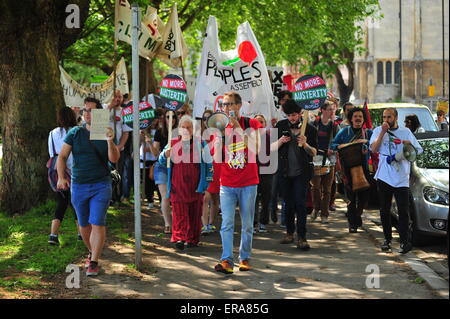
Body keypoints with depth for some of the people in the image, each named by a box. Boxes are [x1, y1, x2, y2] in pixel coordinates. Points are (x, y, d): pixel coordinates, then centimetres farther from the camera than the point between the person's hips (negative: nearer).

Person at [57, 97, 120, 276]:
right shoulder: (75, 133, 2)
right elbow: (62, 156, 3)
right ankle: (91, 253, 34)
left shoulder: (107, 134, 1)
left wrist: (110, 141, -25)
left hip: (101, 186, -2)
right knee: (84, 224, 11)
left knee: (97, 223, -11)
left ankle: (94, 262, -8)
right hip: (78, 186, 2)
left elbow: (114, 159, -9)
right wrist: (61, 177, -11)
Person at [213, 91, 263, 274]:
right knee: (227, 223, -9)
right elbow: (217, 159, 3)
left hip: (248, 183, -1)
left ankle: (244, 258, 17)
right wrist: (218, 134, -9)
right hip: (227, 184, 1)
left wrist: (238, 128, -16)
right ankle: (227, 260, -13)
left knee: (247, 224, 6)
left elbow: (255, 149, -14)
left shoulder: (252, 124, 1)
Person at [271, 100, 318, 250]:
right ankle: (289, 233, 22)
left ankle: (301, 237, -9)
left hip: (302, 172, -3)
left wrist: (305, 144, -21)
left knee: (300, 202, -9)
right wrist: (280, 141, -14)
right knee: (288, 202, 10)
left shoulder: (310, 129, -2)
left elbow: (314, 153, -2)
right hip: (285, 171, 3)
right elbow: (271, 148, 6)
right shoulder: (281, 126, 3)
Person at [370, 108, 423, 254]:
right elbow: (373, 149, -6)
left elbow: (418, 150, 8)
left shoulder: (406, 132, 8)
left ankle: (405, 241, -7)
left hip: (401, 178, -1)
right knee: (384, 210, 8)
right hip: (384, 176, 1)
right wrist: (383, 132, -10)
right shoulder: (378, 131, 8)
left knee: (403, 210, -7)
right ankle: (387, 239, 19)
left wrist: (409, 144, -11)